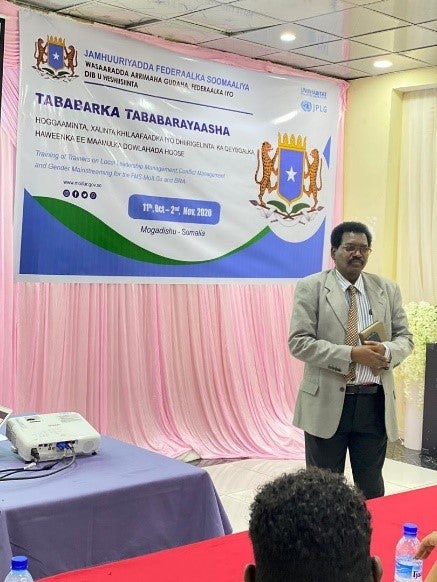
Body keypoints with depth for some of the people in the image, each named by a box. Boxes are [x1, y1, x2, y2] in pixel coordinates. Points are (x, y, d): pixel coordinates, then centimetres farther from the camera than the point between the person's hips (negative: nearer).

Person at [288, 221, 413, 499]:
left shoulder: (388, 289, 8)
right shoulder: (311, 287, -4)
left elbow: (405, 337, 10)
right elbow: (299, 342, -11)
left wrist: (387, 351, -13)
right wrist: (351, 354, -20)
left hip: (375, 403, 3)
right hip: (327, 402, -3)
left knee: (372, 488, 14)